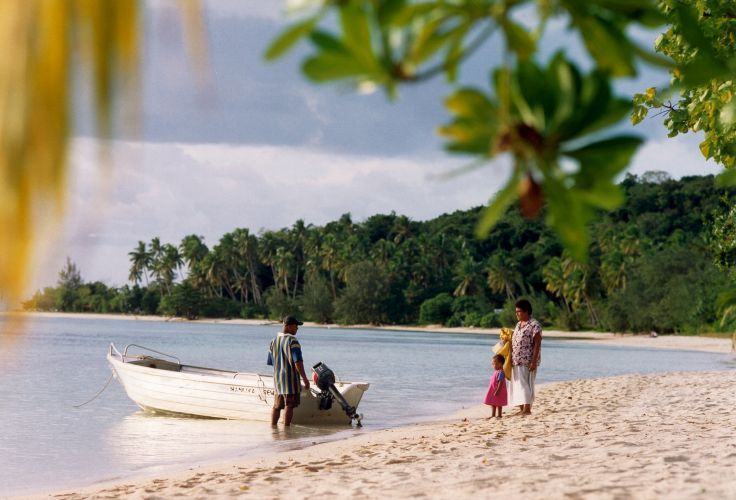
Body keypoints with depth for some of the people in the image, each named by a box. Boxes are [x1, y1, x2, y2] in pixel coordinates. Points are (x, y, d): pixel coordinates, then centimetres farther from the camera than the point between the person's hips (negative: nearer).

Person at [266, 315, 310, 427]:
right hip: (291, 380, -7)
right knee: (289, 406, -2)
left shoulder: (274, 341, 10)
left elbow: (270, 362, 16)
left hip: (277, 380, 7)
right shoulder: (292, 341, -15)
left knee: (277, 406, 16)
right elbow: (298, 362, -21)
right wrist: (305, 379, -17)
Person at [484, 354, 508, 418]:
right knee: (492, 403, 14)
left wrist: (497, 391, -28)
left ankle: (499, 415, 6)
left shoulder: (500, 372, -20)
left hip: (498, 392, -10)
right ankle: (493, 415, 22)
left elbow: (500, 382, -25)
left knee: (498, 404, -2)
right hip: (493, 391, 10)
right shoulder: (496, 371, 13)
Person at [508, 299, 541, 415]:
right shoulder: (519, 324, 17)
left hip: (527, 361, -9)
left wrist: (534, 361, -19)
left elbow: (537, 344, -14)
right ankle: (521, 409, 13)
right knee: (516, 384, 8)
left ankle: (527, 409, -5)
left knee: (525, 384, -8)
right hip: (516, 361, 9)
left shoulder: (534, 325, -10)